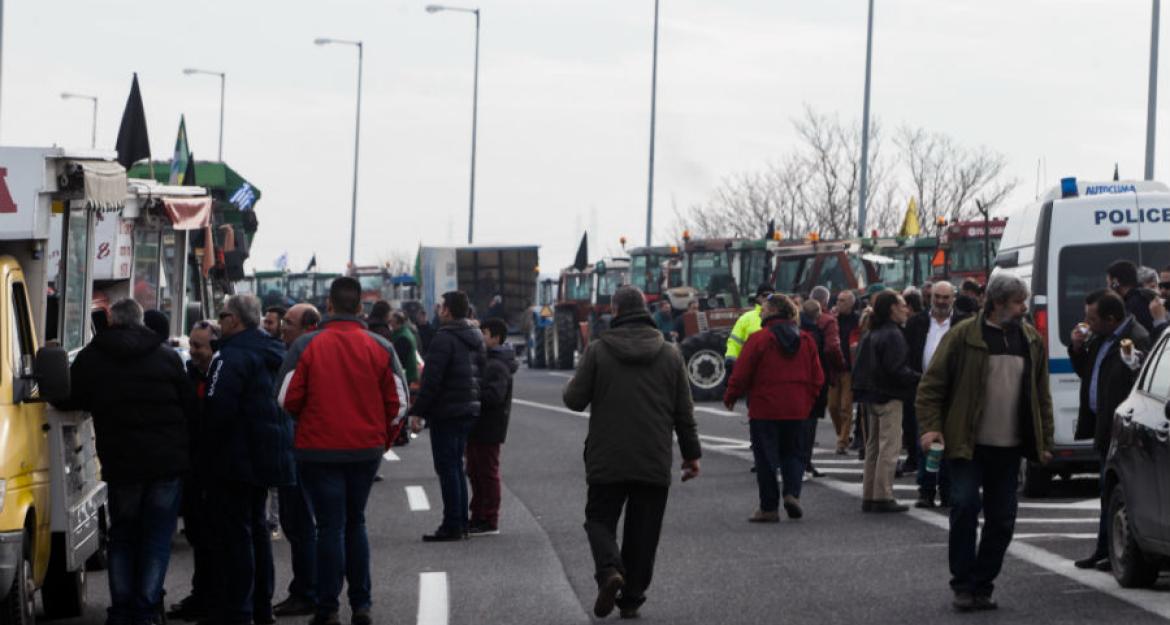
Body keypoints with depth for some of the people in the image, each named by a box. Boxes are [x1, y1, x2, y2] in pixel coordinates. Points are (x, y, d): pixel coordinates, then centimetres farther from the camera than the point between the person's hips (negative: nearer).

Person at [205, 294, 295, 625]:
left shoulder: (232, 356, -18)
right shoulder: (273, 352, 12)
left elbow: (219, 408, -24)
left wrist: (210, 438, -10)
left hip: (236, 458, -9)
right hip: (269, 455, 9)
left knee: (235, 532, -5)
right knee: (257, 526, 18)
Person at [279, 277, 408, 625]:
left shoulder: (306, 346, -9)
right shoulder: (380, 348, -1)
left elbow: (287, 398, -9)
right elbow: (399, 402, -1)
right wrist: (383, 439, 14)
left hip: (319, 450, -3)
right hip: (367, 450, 3)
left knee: (330, 526, 2)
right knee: (355, 523, 17)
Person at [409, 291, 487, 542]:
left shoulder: (444, 339, -15)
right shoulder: (476, 338, 12)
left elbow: (432, 379, -19)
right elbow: (482, 373, 15)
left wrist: (418, 412, -16)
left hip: (446, 411, -9)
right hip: (470, 409, 9)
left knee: (447, 468, -5)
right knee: (456, 466, 16)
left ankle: (452, 526, -5)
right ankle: (461, 524, 17)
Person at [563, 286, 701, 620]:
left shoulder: (598, 351, -6)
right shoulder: (670, 354, 2)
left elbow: (574, 399, -4)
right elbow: (684, 411, 4)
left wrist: (574, 383, 19)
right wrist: (691, 453, 13)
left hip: (607, 461, -2)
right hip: (654, 464, 2)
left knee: (600, 518, 10)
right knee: (643, 530, 10)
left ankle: (609, 569, -17)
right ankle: (632, 597, 10)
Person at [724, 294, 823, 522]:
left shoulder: (759, 339, -11)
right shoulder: (806, 340, 6)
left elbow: (741, 374, -8)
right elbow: (817, 377, 9)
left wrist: (730, 397, 7)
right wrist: (809, 400, 20)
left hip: (764, 410, -4)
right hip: (797, 410, 4)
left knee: (766, 459, 3)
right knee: (792, 452, 17)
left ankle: (769, 507, 4)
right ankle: (792, 493, -4)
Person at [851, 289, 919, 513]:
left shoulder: (871, 335, 12)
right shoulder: (892, 335, -15)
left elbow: (859, 367, 15)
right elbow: (896, 369, -22)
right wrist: (919, 379, -14)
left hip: (872, 397, 9)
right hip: (889, 397, -9)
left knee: (873, 446, 14)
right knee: (890, 445, -6)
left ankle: (868, 496, 17)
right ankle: (883, 497, -8)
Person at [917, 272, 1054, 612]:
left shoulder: (1032, 340, 9)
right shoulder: (962, 336, -5)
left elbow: (1041, 394, 15)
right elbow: (932, 384, -3)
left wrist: (1045, 441, 12)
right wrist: (930, 426, -13)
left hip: (1009, 449, 5)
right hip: (968, 445, -5)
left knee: (1002, 520, 5)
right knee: (965, 506, -15)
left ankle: (982, 587, 17)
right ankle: (963, 586, -3)